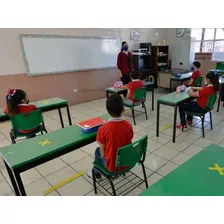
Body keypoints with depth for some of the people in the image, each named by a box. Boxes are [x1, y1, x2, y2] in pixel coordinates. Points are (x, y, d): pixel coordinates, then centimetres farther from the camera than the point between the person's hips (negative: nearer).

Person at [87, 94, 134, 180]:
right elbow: (129, 143, 4)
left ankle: (96, 174, 46)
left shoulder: (103, 129, -24)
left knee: (98, 151, 24)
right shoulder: (128, 125, -13)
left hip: (113, 166, -3)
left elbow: (102, 153, -13)